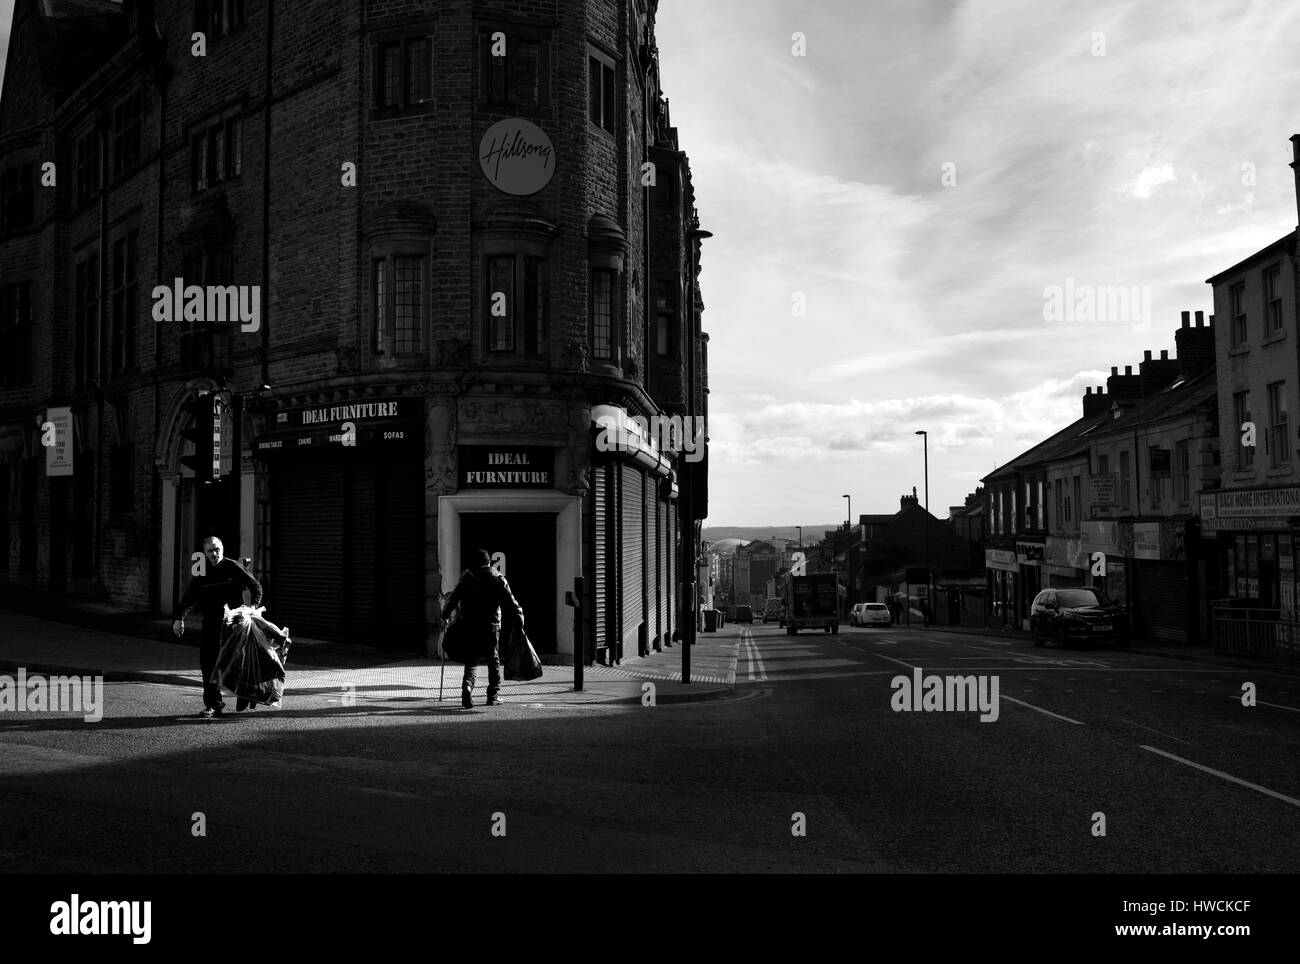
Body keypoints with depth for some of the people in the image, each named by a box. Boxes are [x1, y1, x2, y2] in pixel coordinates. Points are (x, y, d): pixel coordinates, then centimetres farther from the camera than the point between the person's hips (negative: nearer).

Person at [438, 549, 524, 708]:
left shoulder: (467, 577, 1)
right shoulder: (498, 579, -2)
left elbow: (453, 598, 3)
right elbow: (511, 603, -5)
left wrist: (445, 614, 16)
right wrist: (519, 622, 0)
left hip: (470, 626, 1)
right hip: (491, 627, -1)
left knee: (471, 660, 9)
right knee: (493, 660, 12)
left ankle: (467, 686, -16)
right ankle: (494, 695, 13)